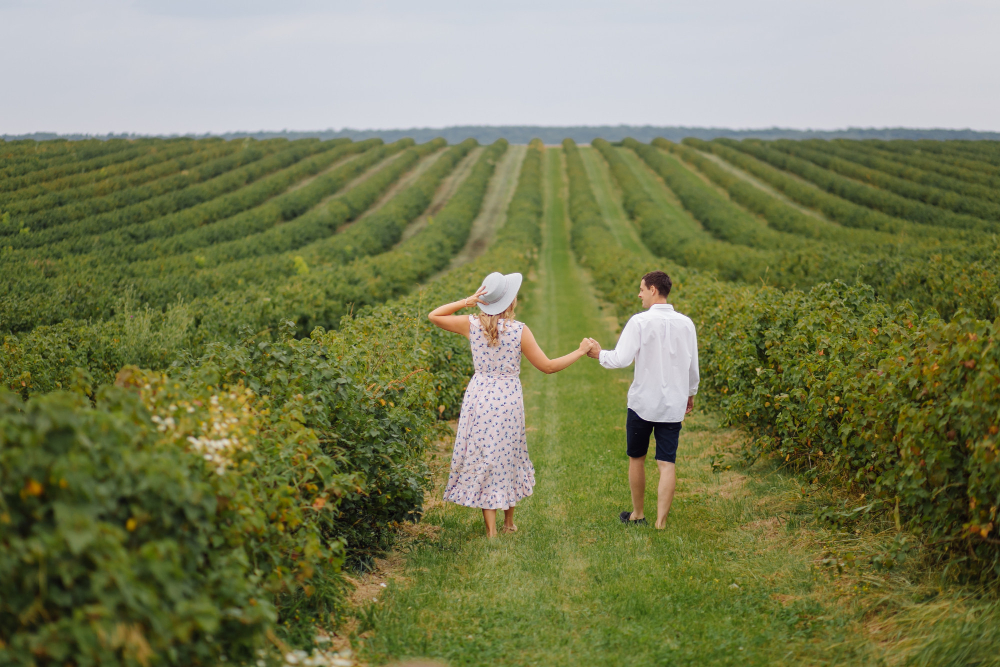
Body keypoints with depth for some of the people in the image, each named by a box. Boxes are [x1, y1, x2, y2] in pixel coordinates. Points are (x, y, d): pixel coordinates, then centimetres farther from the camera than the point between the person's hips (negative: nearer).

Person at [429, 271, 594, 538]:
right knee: (509, 457, 17)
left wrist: (466, 301, -4)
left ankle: (491, 528, 5)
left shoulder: (472, 324, -7)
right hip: (509, 399, -1)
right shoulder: (519, 330, -12)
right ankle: (509, 522, 30)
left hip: (479, 396, 1)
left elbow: (434, 316, 7)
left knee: (483, 459, 7)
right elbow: (548, 366, -7)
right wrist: (581, 351, 3)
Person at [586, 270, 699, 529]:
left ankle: (637, 514, 30)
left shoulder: (640, 322, -13)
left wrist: (600, 354, 2)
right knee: (667, 464, 4)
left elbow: (621, 359, -17)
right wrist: (690, 394, 24)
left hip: (643, 403, -3)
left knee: (636, 459, 16)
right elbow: (693, 365, 9)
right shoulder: (685, 323, 0)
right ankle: (661, 521, 1)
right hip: (674, 405, 3)